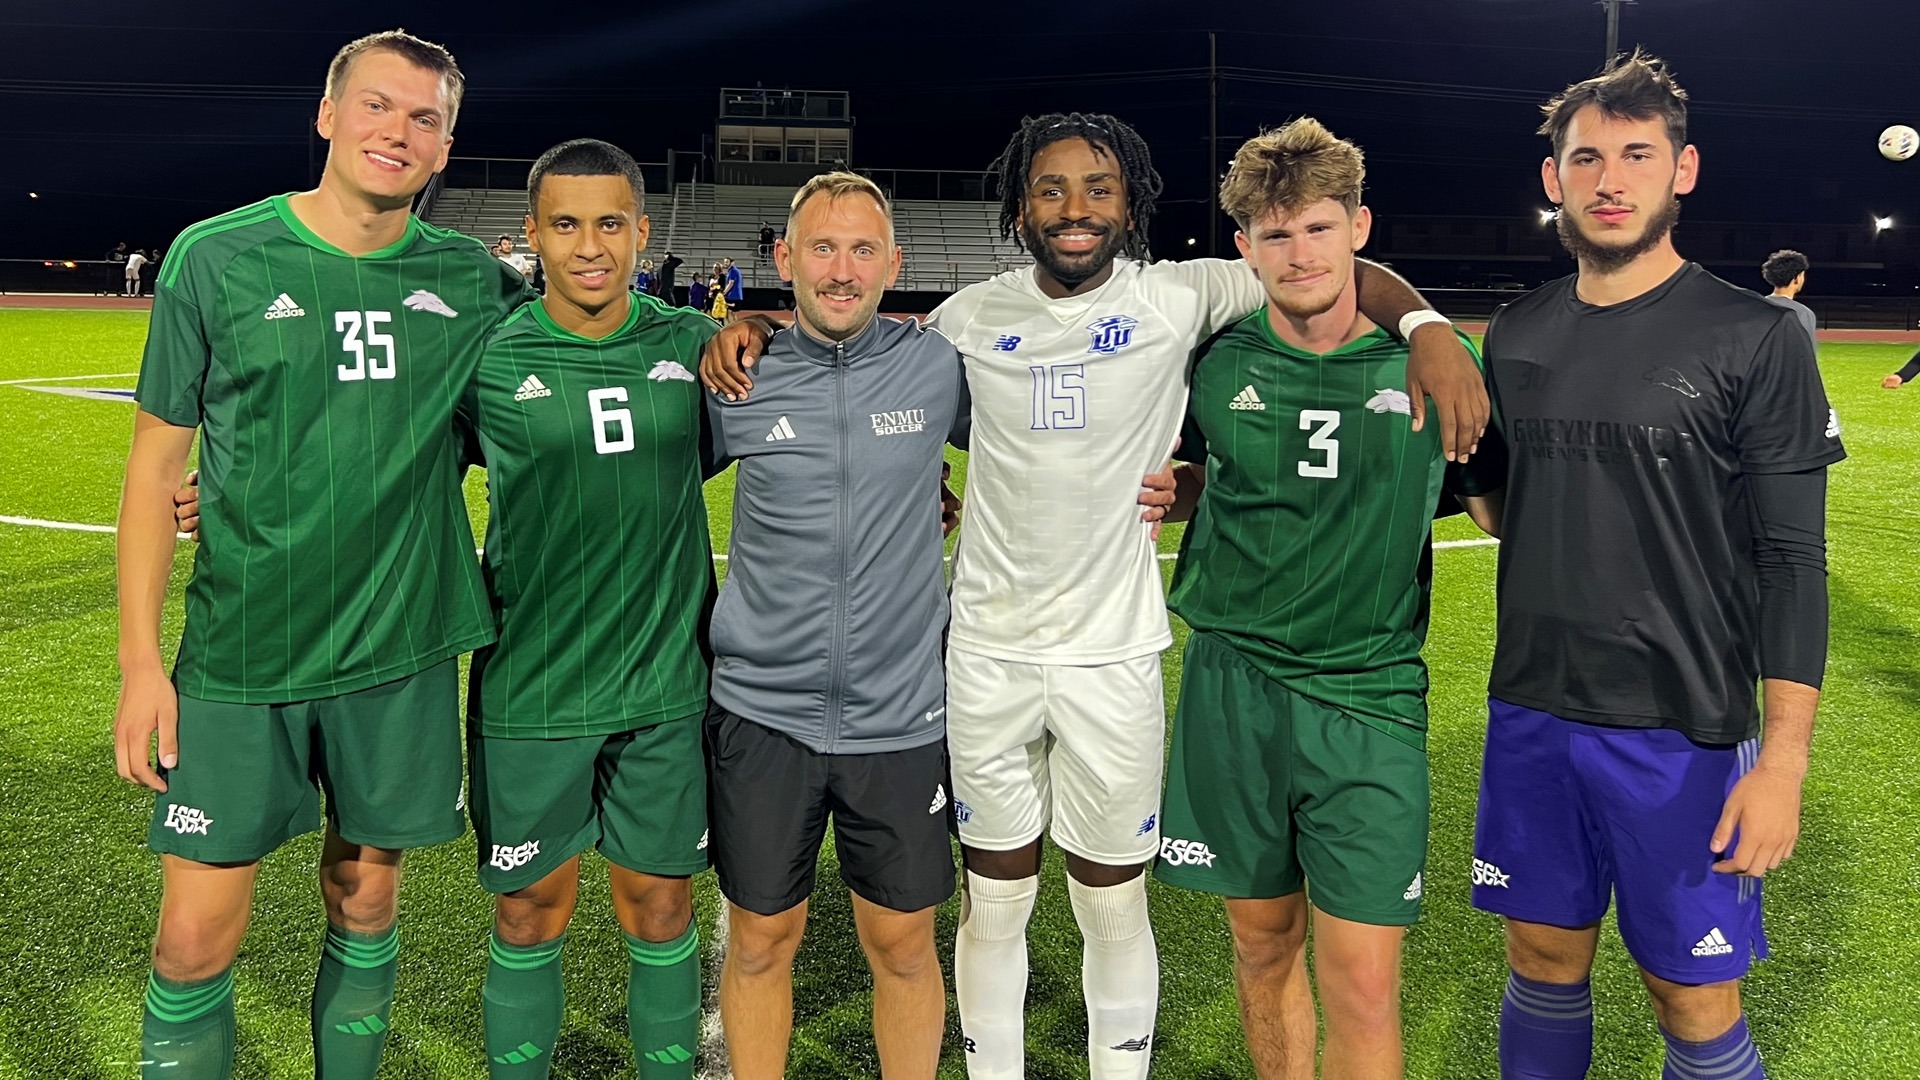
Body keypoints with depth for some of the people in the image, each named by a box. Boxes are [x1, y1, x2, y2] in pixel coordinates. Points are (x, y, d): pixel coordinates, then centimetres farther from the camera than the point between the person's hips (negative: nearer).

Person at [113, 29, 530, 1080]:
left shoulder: (471, 279, 0)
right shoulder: (217, 256, -4)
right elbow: (157, 458, 0)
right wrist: (140, 658, -4)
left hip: (400, 655, 2)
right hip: (240, 657, -1)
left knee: (365, 906, 15)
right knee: (195, 938, 2)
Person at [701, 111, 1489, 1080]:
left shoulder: (1178, 298, -5)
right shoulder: (972, 317, 1)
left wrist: (1428, 329, -19)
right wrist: (746, 325, 3)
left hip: (1113, 655, -1)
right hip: (987, 651, 2)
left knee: (1116, 905, 12)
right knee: (994, 901, 14)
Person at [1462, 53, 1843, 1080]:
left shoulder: (1755, 339, -8)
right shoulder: (1516, 335, 6)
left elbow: (1792, 560, -10)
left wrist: (1783, 760, -14)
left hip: (1684, 731, -4)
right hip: (1531, 716, 4)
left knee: (1692, 997, 8)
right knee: (1546, 963, 16)